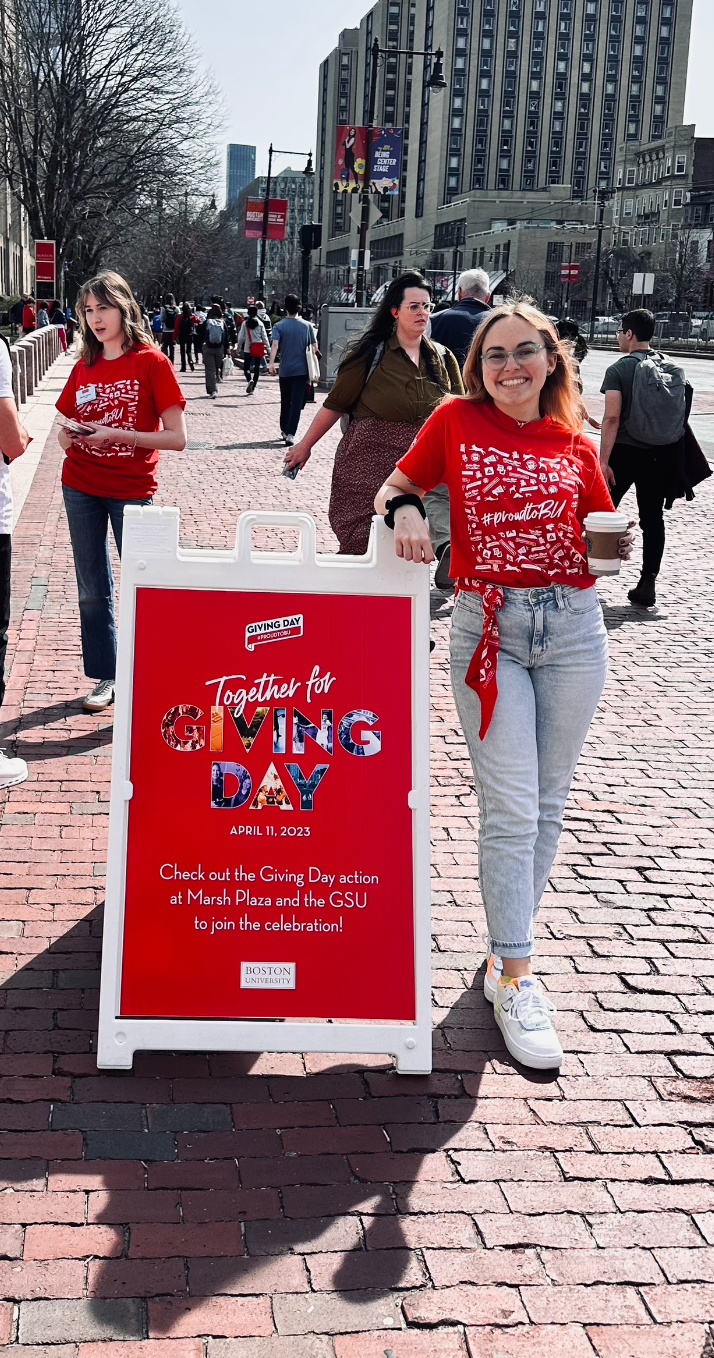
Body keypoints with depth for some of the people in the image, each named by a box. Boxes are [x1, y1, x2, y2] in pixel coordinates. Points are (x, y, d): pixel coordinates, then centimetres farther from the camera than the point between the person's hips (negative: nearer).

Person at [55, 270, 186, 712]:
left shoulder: (152, 363, -7)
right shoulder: (84, 367, 7)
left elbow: (177, 438, -12)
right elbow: (67, 433, 15)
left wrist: (116, 434, -19)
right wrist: (71, 435, -9)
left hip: (133, 490, -4)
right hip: (81, 488, 5)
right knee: (93, 590, 9)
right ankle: (106, 676, 21)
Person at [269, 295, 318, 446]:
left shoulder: (279, 326, -2)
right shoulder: (307, 326, 2)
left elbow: (275, 344, -16)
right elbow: (314, 346, 3)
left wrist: (272, 363, -22)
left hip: (285, 370, 1)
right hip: (301, 369, -1)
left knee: (285, 402, 16)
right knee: (297, 403, -4)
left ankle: (284, 431, 28)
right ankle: (290, 433, -15)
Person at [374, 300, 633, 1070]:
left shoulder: (575, 447, 6)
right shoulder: (457, 422, 2)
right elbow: (394, 488, 8)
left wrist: (617, 545, -10)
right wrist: (403, 508, -15)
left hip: (571, 628, 3)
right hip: (487, 627, -3)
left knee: (547, 803, 10)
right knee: (510, 808, -6)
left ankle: (508, 948, 26)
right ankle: (513, 979, 3)